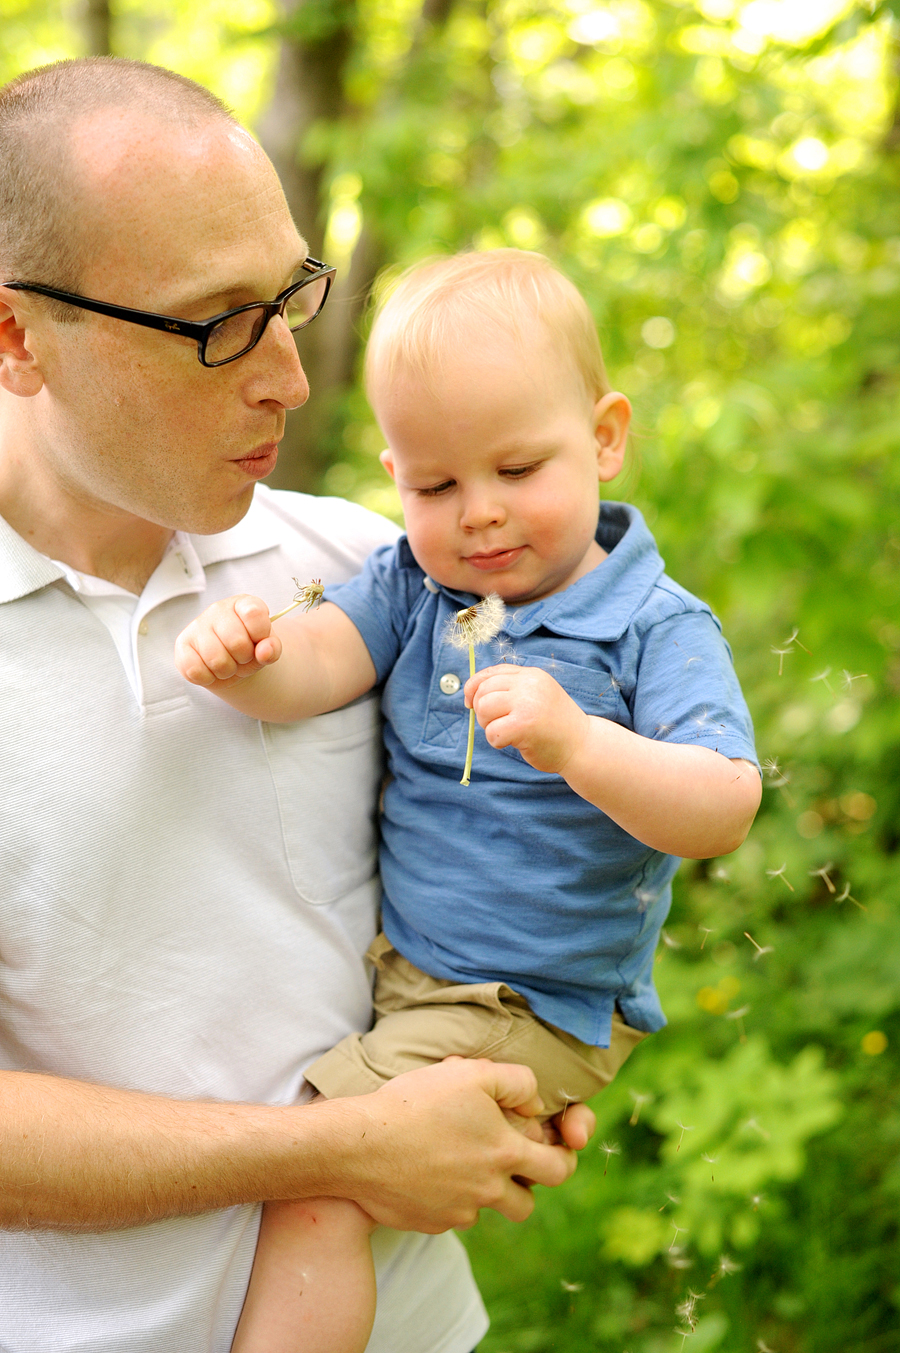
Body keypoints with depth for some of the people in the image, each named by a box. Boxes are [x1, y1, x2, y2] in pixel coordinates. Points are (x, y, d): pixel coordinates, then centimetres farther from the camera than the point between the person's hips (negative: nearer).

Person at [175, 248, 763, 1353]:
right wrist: (243, 659, -38)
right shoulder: (412, 585, 3)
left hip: (524, 1012, -7)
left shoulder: (656, 628, -13)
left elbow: (723, 813, -23)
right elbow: (319, 658, -13)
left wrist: (576, 741, -40)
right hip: (385, 965, 7)